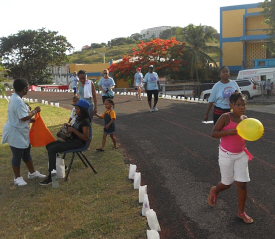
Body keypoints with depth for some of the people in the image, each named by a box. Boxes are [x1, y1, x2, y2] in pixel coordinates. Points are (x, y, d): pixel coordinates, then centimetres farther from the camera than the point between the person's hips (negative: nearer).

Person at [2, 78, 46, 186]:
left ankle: (32, 172, 33)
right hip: (15, 133, -11)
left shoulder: (15, 98, 7)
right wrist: (35, 111, -13)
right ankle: (17, 178, 19)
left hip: (21, 132, 11)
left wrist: (31, 119, 9)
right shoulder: (18, 101, -26)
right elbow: (24, 117, -27)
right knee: (17, 156, 4)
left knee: (26, 152, 20)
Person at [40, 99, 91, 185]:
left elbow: (86, 138, -22)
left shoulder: (85, 121, -16)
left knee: (52, 150, -21)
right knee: (49, 146, 7)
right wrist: (69, 126, 6)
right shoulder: (78, 118, 13)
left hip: (78, 143, -10)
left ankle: (51, 177, -19)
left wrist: (74, 130, -24)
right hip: (72, 140, 10)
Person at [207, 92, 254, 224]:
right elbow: (213, 133, -16)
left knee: (243, 184, 1)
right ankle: (214, 190, 45)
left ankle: (241, 212, 19)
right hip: (226, 155, -4)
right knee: (227, 183, 9)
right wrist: (227, 132, -31)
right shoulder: (225, 117, -17)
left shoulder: (245, 119, -1)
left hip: (241, 155, 4)